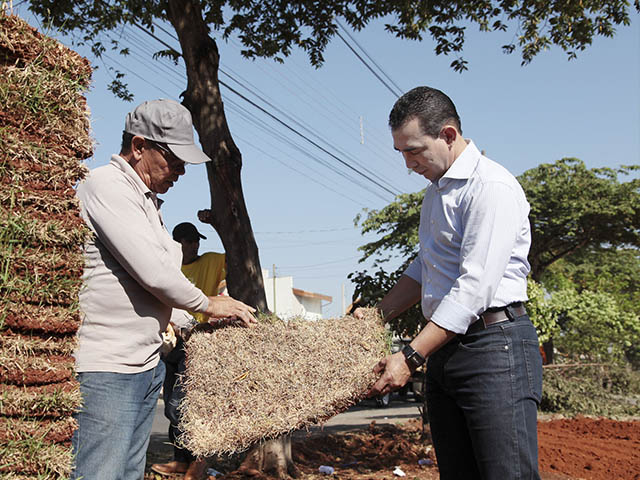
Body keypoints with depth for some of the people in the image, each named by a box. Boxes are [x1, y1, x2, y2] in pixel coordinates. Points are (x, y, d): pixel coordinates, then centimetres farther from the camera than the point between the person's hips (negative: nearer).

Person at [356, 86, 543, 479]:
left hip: (495, 344, -9)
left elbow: (474, 287, -20)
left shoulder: (491, 187, -13)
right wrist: (378, 315, 16)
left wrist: (410, 357, -20)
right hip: (444, 347, 9)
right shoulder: (435, 193, 19)